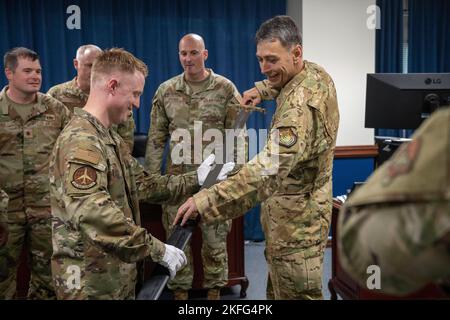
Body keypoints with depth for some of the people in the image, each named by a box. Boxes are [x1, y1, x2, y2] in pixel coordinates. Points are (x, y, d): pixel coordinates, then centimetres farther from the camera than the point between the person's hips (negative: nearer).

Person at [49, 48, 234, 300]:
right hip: (92, 280, -9)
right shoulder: (81, 141, -22)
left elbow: (141, 184, 12)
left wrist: (195, 180, 7)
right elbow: (92, 214, -33)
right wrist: (157, 249, -31)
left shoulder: (109, 137, 12)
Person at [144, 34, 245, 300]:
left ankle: (215, 290, 27)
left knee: (215, 237, 9)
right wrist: (151, 175, 2)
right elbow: (156, 138, 6)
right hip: (177, 175, 2)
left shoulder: (225, 89, -3)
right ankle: (180, 291, 27)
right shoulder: (166, 91, 3)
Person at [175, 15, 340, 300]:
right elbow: (283, 83, 28)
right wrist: (263, 89, 10)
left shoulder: (301, 104, -30)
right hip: (295, 206, 10)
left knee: (296, 293, 5)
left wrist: (206, 201, -44)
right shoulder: (316, 72, 1)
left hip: (296, 217, -10)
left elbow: (269, 169, -42)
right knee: (278, 288, 23)